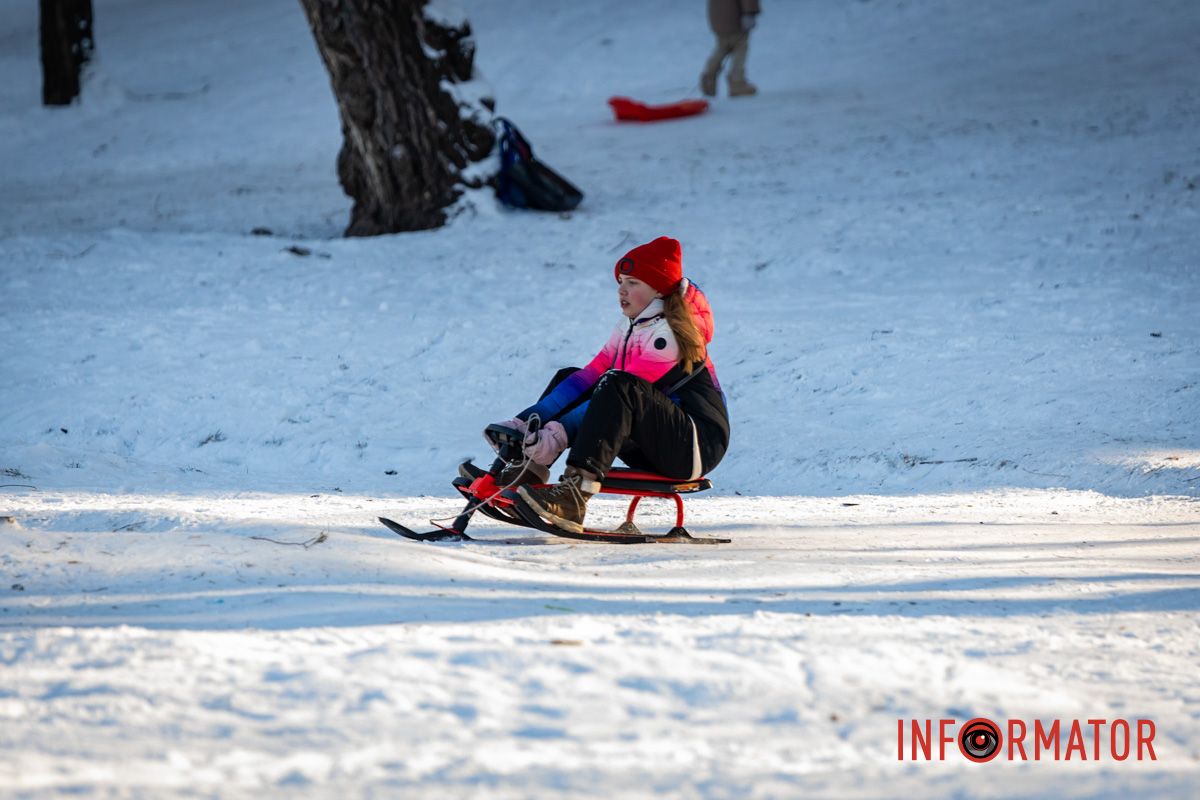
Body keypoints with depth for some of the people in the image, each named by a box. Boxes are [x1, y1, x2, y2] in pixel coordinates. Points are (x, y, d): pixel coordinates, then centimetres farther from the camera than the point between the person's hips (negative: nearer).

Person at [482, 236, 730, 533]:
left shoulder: (667, 334, -15)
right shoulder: (630, 327, 12)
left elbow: (624, 389, -23)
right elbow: (591, 375, 4)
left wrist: (559, 433, -30)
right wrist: (532, 420, -9)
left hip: (697, 447, -9)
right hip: (649, 448, 9)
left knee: (620, 386, -34)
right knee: (568, 377, 7)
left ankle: (574, 498, -48)